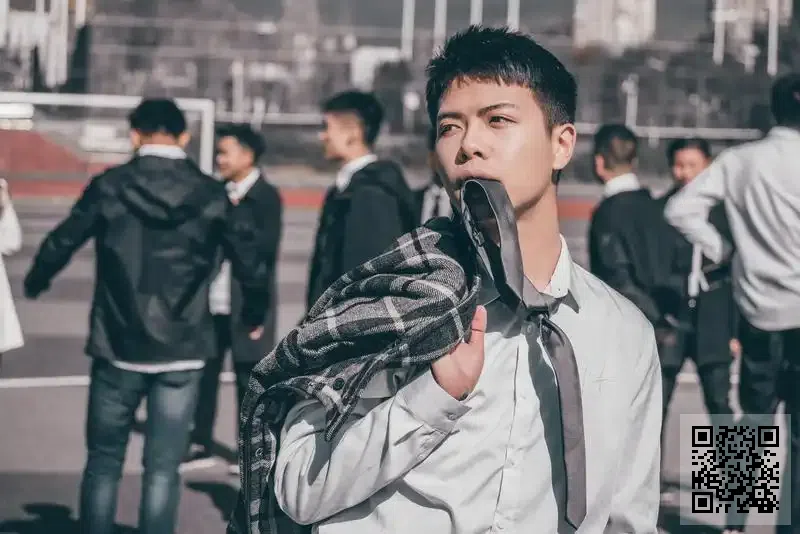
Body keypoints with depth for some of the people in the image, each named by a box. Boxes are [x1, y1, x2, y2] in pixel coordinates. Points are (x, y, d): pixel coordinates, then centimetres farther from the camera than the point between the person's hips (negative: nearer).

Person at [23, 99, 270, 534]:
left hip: (118, 348, 0)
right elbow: (252, 267, 0)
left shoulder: (109, 186, -4)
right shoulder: (213, 195, -2)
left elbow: (61, 243, 3)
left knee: (103, 462, 13)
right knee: (162, 468, 6)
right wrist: (253, 317, 20)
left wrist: (34, 283, 24)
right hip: (182, 351, 1)